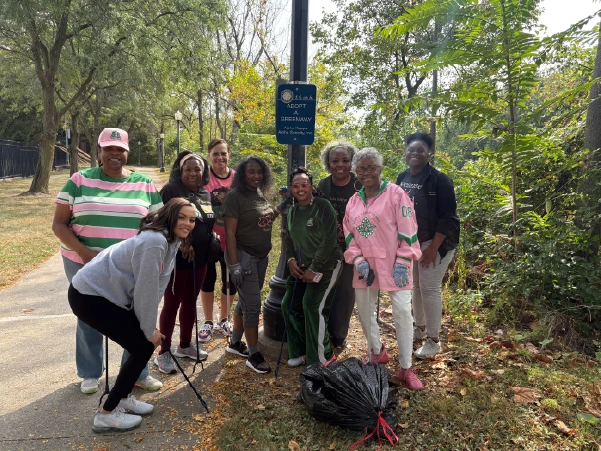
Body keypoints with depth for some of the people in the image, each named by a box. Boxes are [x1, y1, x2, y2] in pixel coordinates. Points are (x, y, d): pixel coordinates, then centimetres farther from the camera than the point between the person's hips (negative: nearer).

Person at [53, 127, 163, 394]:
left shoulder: (144, 183, 2)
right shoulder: (80, 180, -2)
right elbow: (59, 224, -3)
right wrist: (84, 252, -18)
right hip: (84, 264, 0)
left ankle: (137, 373, 26)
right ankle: (90, 374, 35)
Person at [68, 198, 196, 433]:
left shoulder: (172, 240, 4)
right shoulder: (154, 242, -27)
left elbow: (156, 287, 6)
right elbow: (145, 291, -22)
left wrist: (150, 327, 3)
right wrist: (149, 330, -10)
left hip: (108, 293, 9)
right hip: (89, 296, -9)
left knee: (144, 343, 10)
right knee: (143, 347, -5)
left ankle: (123, 398, 28)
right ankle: (106, 414, 9)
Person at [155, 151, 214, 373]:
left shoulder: (206, 195, 10)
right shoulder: (171, 190, -10)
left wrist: (210, 249, 12)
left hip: (200, 259, 7)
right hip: (177, 258, -6)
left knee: (190, 303, 16)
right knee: (171, 304, 3)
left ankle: (185, 345, 32)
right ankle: (163, 353, 17)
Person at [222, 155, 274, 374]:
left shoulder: (261, 195, 8)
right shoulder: (236, 196, -14)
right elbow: (229, 232, -18)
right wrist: (234, 265, -21)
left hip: (261, 257, 8)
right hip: (243, 256, -8)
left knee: (245, 302, 17)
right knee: (253, 305, -4)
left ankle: (235, 343, 33)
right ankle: (253, 355, 10)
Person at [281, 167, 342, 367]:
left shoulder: (323, 207, -14)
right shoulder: (293, 211, 7)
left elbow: (329, 241, -19)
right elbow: (290, 238, 16)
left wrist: (314, 269, -17)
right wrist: (291, 260, -2)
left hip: (326, 265, -7)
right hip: (303, 267, 8)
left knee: (313, 306, -16)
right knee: (289, 304, 5)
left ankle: (322, 357, 3)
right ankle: (301, 351, 22)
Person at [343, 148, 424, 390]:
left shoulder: (395, 193, -7)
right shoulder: (353, 201, 9)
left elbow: (407, 230, -10)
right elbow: (349, 234, 10)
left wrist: (403, 262, -14)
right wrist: (358, 259, -4)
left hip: (393, 263, -5)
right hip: (365, 265, 5)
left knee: (402, 311, -6)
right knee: (364, 310, 13)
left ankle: (405, 368, 10)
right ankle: (377, 351, 38)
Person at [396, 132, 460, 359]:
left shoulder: (438, 179, -14)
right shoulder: (402, 178, 6)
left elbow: (447, 217, -16)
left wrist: (433, 248, -20)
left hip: (434, 242, -6)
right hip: (410, 242, 7)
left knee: (430, 288, -4)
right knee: (416, 285, 15)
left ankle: (433, 340, 8)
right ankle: (419, 327, 33)